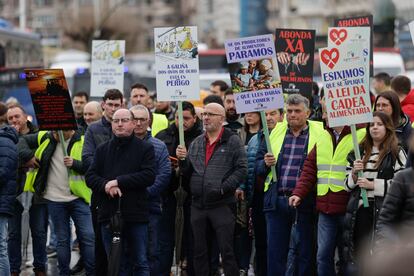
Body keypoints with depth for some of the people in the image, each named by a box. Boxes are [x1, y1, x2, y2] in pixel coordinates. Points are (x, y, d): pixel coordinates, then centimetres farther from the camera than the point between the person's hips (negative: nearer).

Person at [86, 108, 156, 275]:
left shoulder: (145, 148, 3)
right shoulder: (103, 150, 14)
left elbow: (149, 176, -10)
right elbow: (90, 176, 7)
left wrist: (119, 181, -14)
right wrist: (105, 185, -14)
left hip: (136, 215, -3)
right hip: (109, 215, 3)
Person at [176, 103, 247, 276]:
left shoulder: (232, 141, -2)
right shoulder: (196, 143, 16)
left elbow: (241, 169, -9)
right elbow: (188, 174, 17)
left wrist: (223, 187, -16)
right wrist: (183, 160, -2)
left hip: (222, 205, -6)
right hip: (198, 205, 6)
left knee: (227, 251, -4)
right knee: (199, 252, 10)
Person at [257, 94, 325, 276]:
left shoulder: (319, 133, 0)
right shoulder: (275, 132, 12)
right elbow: (258, 164, 15)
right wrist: (266, 163, -7)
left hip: (305, 201, -3)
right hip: (277, 200, 3)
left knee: (306, 251, 5)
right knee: (275, 251, 6)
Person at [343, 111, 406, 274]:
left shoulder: (396, 153, 2)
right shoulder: (358, 152, 17)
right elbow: (348, 185, 18)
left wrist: (373, 185, -11)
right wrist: (354, 173, -3)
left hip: (383, 211, -4)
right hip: (359, 210, 4)